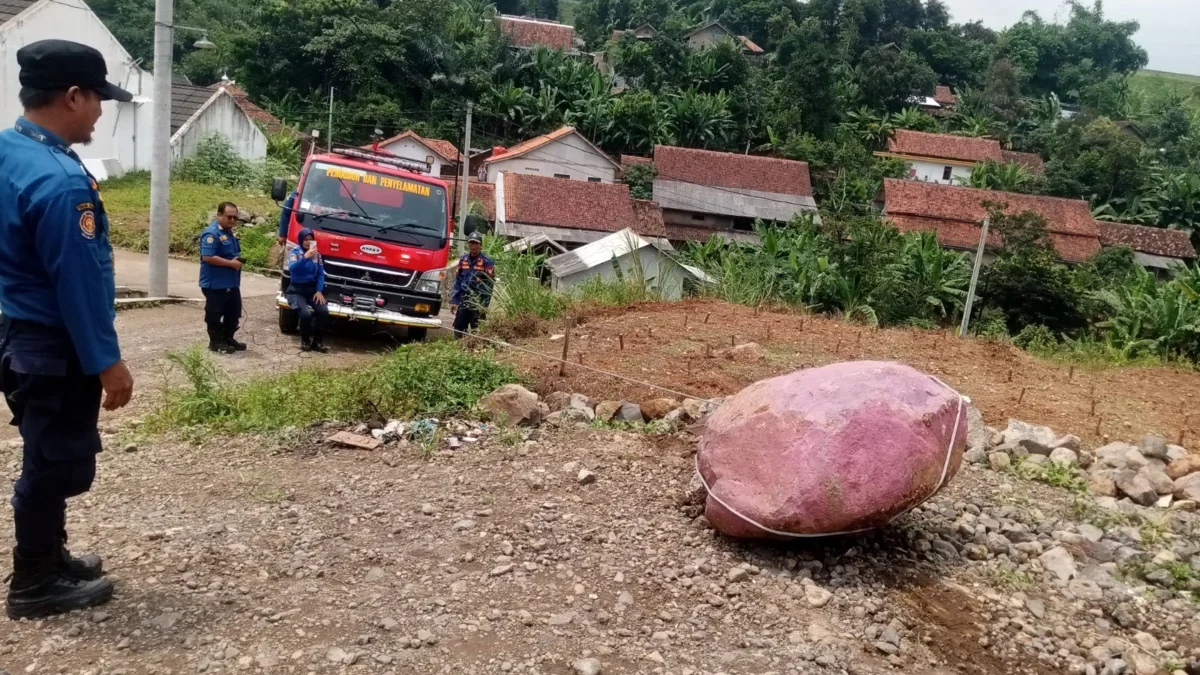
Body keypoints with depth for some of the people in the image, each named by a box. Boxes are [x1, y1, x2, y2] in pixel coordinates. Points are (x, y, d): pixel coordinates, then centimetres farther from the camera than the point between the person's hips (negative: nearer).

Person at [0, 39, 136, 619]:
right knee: (54, 464, 5)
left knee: (49, 459, 21)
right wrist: (108, 363, -17)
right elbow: (79, 281, -24)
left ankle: (49, 559, 36)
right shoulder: (60, 180, -25)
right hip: (56, 348, -10)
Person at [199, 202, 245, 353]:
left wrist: (238, 260, 8)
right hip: (215, 284, -10)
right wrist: (231, 263, -22)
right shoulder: (211, 233, -16)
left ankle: (228, 339, 27)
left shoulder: (229, 232, 15)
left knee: (233, 313, 15)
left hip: (231, 283, 10)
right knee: (215, 314, 1)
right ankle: (216, 342, 8)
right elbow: (207, 257, -25)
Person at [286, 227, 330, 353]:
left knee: (324, 311, -23)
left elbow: (321, 274, 5)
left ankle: (318, 341, -8)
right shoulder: (294, 252, -4)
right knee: (306, 313, -30)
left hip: (312, 289, 4)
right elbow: (292, 268, -24)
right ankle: (305, 340, -4)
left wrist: (319, 291, -9)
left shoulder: (317, 254, 8)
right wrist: (305, 257, -36)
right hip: (296, 290, -4)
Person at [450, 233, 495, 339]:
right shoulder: (463, 260, 9)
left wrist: (484, 305, -15)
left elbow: (489, 285, -8)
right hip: (463, 302, 5)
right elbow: (457, 281, 13)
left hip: (478, 304, -5)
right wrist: (453, 300, 6)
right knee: (458, 328, 6)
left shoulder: (487, 262, -6)